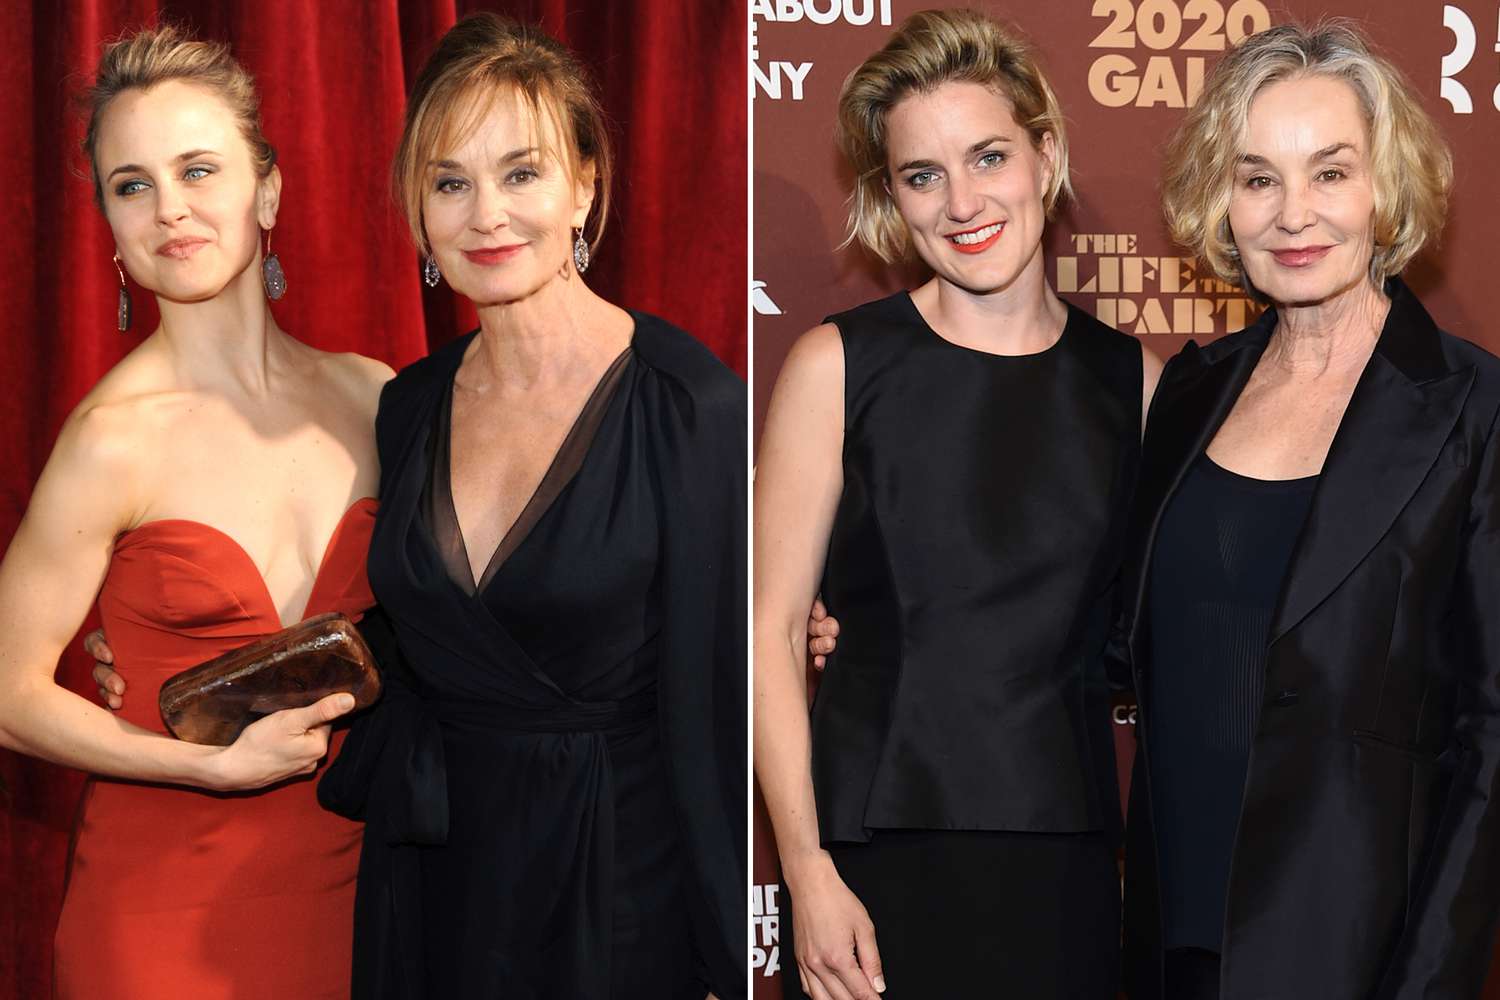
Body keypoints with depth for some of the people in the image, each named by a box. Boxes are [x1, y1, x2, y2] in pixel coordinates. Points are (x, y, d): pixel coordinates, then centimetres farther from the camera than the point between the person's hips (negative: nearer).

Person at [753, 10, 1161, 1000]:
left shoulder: (1132, 379, 7)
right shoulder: (839, 365, -2)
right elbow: (772, 629, -5)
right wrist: (808, 872, -12)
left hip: (1068, 862, 3)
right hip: (881, 859, -2)